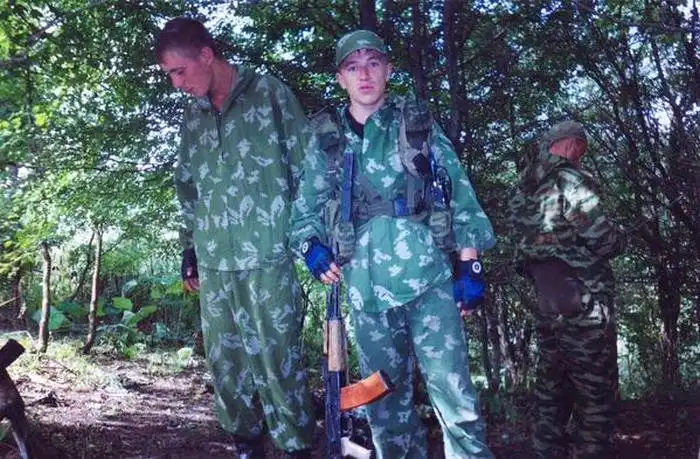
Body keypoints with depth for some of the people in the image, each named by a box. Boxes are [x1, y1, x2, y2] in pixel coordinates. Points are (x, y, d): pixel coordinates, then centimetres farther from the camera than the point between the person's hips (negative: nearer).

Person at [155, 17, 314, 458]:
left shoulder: (268, 93, -1)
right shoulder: (193, 113, 15)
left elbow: (308, 166, -2)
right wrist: (190, 252, 20)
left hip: (267, 256, -5)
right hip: (214, 261, 6)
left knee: (276, 355, -1)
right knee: (225, 359, 10)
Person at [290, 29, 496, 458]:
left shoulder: (418, 122, 6)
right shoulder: (325, 138, 10)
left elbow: (460, 191, 4)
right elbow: (306, 205, 14)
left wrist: (470, 265, -2)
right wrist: (312, 246, -6)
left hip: (428, 273, -2)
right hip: (367, 283, 2)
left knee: (451, 386, -5)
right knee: (385, 395, 13)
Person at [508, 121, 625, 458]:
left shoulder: (526, 189, 13)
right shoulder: (571, 180, -9)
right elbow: (601, 239, -14)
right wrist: (620, 239, 7)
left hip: (548, 306, 7)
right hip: (584, 304, -7)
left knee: (552, 393, 14)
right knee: (594, 395, 0)